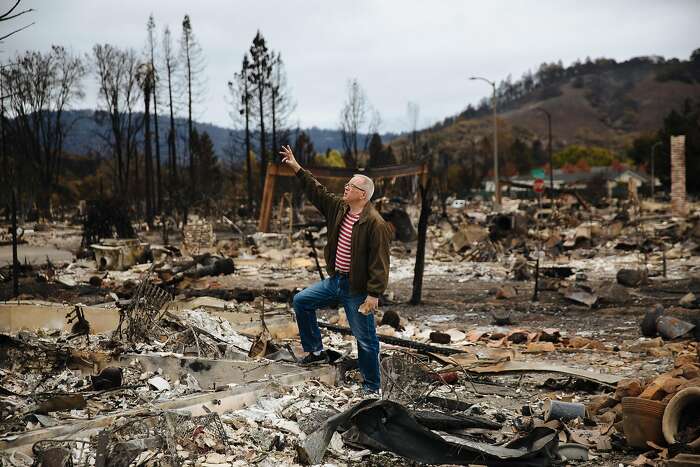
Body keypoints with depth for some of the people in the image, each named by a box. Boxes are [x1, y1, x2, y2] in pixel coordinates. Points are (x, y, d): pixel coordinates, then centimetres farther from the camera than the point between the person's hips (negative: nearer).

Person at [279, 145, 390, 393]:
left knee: (365, 338, 1)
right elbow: (317, 191, 13)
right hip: (334, 280, 8)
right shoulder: (339, 207, 2)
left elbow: (379, 262, -22)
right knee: (301, 301, 15)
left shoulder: (375, 223, -22)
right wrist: (297, 168, 10)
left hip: (357, 289, -8)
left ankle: (372, 387, 16)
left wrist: (374, 294, -23)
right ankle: (316, 351, 26)